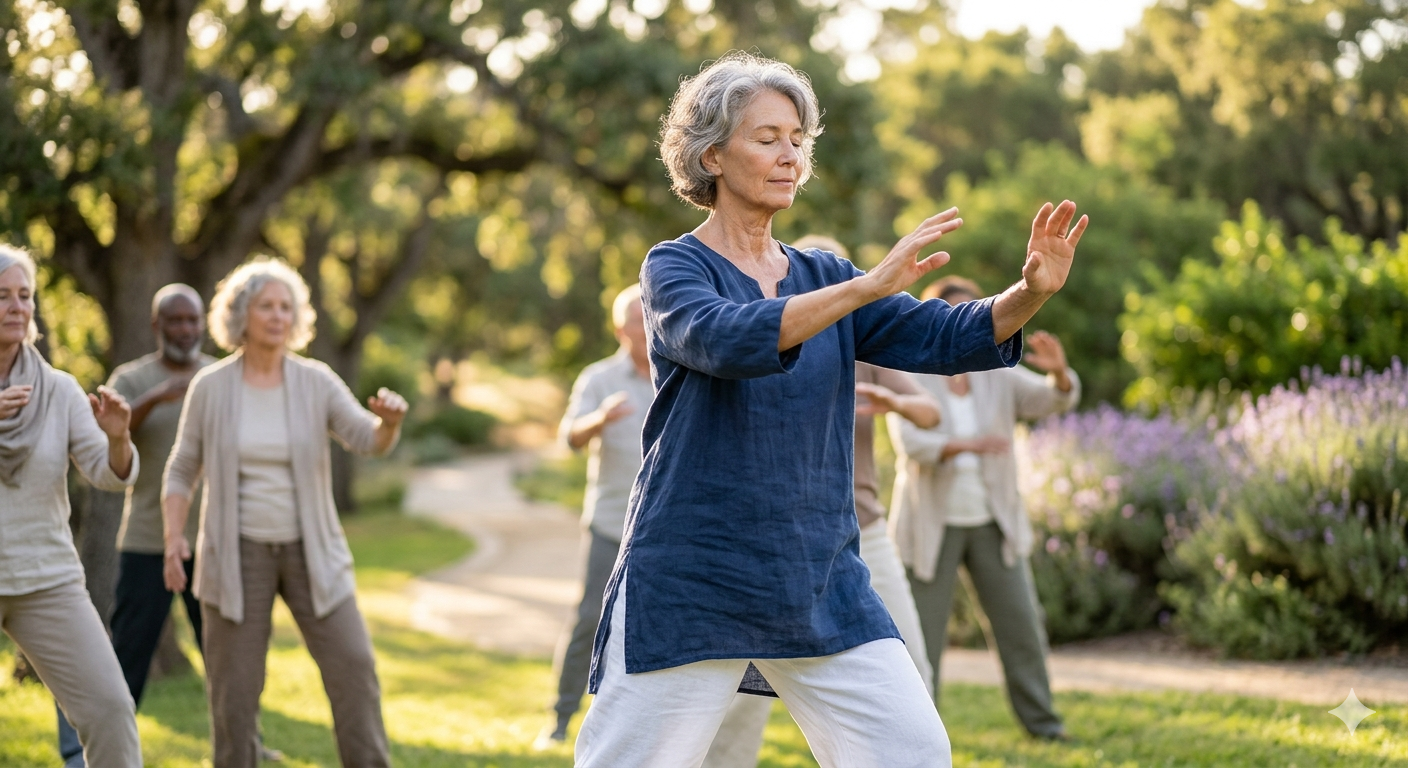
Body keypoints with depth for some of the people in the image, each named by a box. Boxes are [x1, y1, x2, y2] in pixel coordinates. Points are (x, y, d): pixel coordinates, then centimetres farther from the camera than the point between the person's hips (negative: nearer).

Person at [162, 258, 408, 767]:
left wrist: (391, 420, -39)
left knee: (354, 668, -7)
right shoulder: (210, 387, -4)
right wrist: (173, 539, -14)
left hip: (308, 550, 1)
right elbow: (182, 472, 1)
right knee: (234, 686, -1)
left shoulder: (317, 382, -3)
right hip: (238, 553, -1)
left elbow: (370, 441, -16)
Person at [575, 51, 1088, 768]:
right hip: (688, 583, -5)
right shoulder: (673, 268, -5)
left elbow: (947, 337, 0)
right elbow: (727, 339, -27)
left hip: (820, 582, 5)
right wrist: (869, 286, -34)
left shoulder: (823, 276, 11)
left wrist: (1031, 292, -19)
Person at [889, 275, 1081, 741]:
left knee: (1021, 621, 1)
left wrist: (1059, 370, -34)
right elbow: (910, 444, -22)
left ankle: (1040, 718, 12)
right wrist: (966, 445, -39)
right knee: (922, 629, -1)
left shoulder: (998, 379, 2)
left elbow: (1056, 399, -11)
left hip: (992, 523, 3)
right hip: (933, 525, -3)